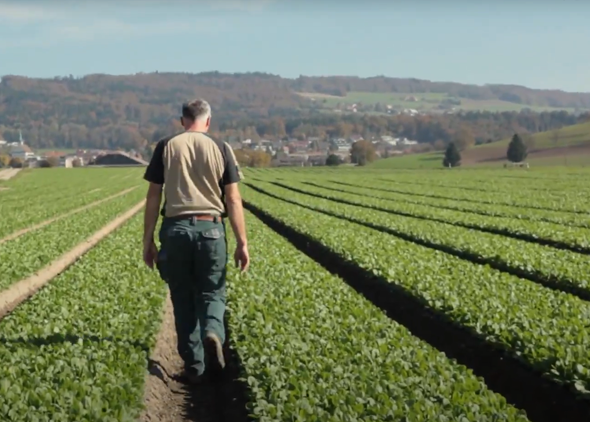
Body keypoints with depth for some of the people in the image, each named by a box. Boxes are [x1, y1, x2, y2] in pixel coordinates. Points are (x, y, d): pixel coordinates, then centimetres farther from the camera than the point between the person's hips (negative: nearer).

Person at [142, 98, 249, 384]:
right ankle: (213, 333, -19)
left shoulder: (166, 147, 5)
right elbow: (233, 199, 0)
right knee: (212, 293, 12)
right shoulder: (221, 149, 4)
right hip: (211, 229, 0)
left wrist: (148, 241, 9)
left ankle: (193, 366, 12)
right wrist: (242, 243, 3)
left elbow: (153, 196, 3)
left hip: (176, 229, 1)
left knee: (183, 298, 11)